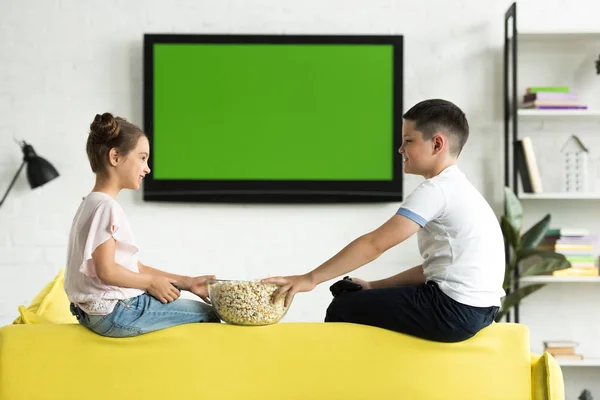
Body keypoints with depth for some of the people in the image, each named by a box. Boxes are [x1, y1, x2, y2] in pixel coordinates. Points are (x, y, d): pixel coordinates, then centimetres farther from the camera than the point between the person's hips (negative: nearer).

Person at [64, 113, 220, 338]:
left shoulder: (92, 204, 16)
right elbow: (107, 271, -25)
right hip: (116, 313, -11)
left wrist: (186, 283, 9)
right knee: (208, 315, -1)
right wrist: (152, 282, -9)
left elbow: (134, 267, 14)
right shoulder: (106, 207, -16)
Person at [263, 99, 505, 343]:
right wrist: (374, 287, 14)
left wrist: (311, 279, -15)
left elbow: (374, 244, -18)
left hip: (454, 310, -10)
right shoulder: (457, 190, 18)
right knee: (360, 300, 24)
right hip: (477, 309, 10)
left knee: (343, 307, 3)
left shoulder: (436, 190, -12)